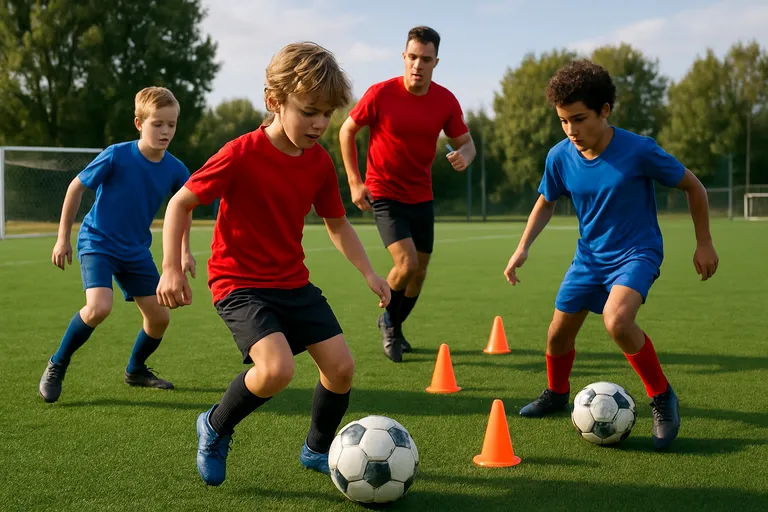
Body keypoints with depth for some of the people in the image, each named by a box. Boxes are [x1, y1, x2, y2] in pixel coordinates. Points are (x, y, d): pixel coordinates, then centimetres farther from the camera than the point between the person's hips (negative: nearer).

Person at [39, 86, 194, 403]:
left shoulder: (175, 170, -10)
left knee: (159, 317, 3)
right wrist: (63, 237, -6)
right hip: (97, 242, -5)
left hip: (136, 250, 5)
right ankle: (58, 364, -3)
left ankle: (135, 370, 31)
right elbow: (76, 187, -9)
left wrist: (185, 251, 6)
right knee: (99, 307, -27)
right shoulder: (117, 156, -22)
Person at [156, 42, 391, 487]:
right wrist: (172, 268, -18)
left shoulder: (320, 162, -1)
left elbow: (337, 224, 14)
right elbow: (181, 203, -11)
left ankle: (318, 450, 25)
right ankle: (215, 429, 3)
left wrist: (368, 272, 4)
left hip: (293, 282, 6)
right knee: (277, 368, -27)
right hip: (239, 283, -6)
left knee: (342, 366, -3)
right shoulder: (242, 155, -20)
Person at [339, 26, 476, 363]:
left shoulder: (446, 101, -7)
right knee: (407, 263, -20)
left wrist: (463, 155, -23)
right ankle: (389, 320, 10)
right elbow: (347, 131, -4)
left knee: (419, 272, 10)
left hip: (421, 196, 5)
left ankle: (394, 328, 36)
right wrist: (354, 182, -9)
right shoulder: (380, 94, -17)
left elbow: (466, 143, 3)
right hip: (384, 194, -4)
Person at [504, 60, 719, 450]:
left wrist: (704, 243, -3)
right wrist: (523, 247, -4)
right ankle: (556, 394, 41)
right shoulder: (560, 157, -12)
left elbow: (693, 187, -8)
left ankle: (662, 398, -10)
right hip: (589, 256, 5)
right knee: (558, 333, 9)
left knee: (616, 321, -31)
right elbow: (546, 202, 8)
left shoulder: (639, 151, -23)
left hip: (637, 253, -5)